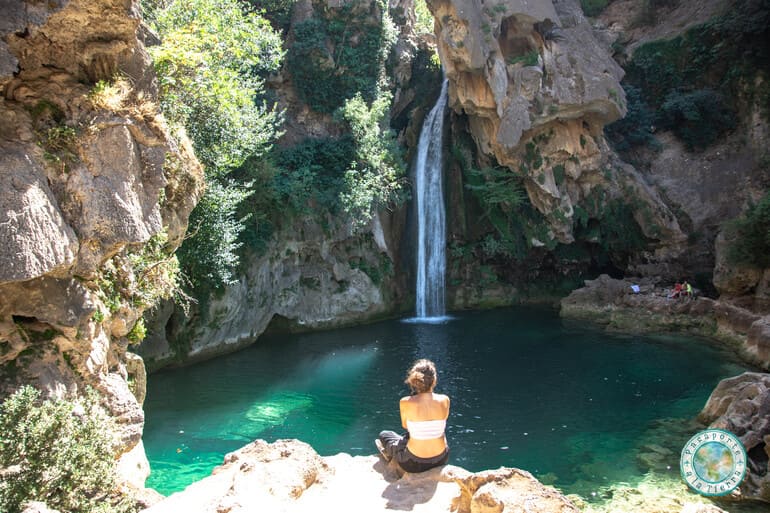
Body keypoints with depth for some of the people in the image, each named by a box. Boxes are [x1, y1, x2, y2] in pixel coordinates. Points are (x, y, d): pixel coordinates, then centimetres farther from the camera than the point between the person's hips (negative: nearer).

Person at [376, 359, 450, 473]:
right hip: (442, 459, 4)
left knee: (383, 435, 24)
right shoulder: (445, 400, -13)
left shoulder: (406, 402, -20)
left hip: (415, 464, -3)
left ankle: (390, 455, 56)